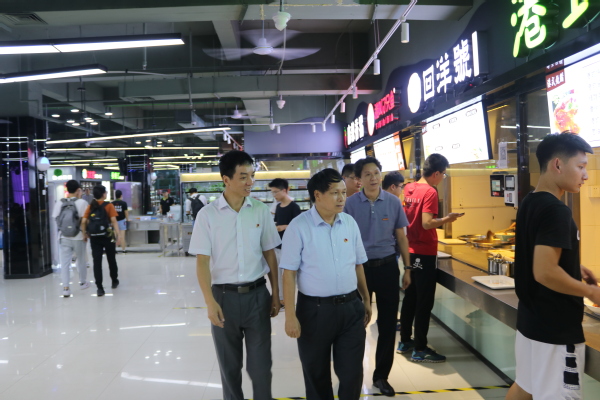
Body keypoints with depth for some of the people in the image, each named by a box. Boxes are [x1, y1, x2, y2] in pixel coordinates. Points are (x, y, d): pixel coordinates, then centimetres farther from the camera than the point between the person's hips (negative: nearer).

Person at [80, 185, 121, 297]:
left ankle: (99, 288, -1)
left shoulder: (90, 206, 5)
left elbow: (83, 222, -2)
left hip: (94, 237, 2)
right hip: (107, 236, -2)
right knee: (111, 259, 16)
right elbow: (114, 221, -14)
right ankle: (114, 281, 32)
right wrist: (118, 234, -16)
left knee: (97, 262, 2)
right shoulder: (109, 206, -5)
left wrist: (85, 233, 9)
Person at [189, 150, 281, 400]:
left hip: (257, 295, 1)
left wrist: (275, 294, 6)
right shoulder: (207, 215, -6)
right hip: (224, 296, -1)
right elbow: (202, 261, -6)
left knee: (261, 364, 8)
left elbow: (270, 254, 6)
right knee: (229, 365, 16)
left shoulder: (261, 211, 0)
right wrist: (210, 302, -13)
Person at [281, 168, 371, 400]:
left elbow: (357, 265, 12)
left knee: (352, 372, 11)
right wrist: (290, 316, -12)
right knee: (316, 374, 15)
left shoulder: (350, 223, 3)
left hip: (351, 307, 3)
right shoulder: (299, 227, -12)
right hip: (315, 310, -3)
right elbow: (289, 273, -11)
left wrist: (366, 300, 16)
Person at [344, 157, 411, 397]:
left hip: (387, 266, 2)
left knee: (388, 324, 10)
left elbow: (401, 237, 5)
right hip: (359, 267, -1)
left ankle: (381, 375, 28)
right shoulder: (350, 204, -7)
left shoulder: (393, 202, -2)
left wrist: (407, 269, 5)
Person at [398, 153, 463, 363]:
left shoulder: (409, 188, 6)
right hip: (425, 253, -8)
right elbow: (427, 223, -25)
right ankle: (420, 349, 9)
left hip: (410, 251, 8)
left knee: (410, 297, 16)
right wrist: (447, 219, -12)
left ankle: (405, 341, 26)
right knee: (424, 302, 1)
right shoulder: (430, 192, -16)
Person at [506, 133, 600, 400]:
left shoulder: (529, 203, 7)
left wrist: (573, 269, 12)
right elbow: (544, 272, -29)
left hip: (531, 317, 9)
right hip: (555, 327, -9)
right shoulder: (556, 210, -22)